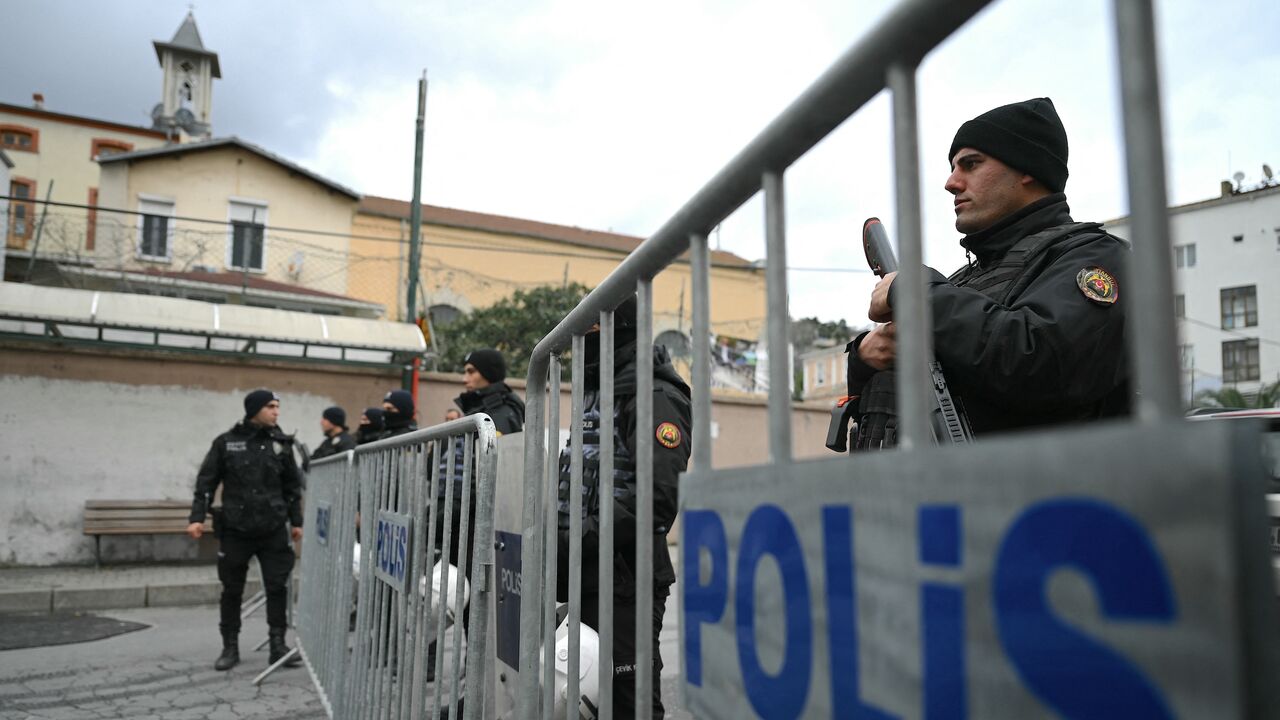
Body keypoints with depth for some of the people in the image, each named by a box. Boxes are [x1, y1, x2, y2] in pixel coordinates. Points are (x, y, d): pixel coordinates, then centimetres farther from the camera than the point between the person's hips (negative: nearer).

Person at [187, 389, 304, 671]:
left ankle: (278, 644, 13)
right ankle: (230, 647, 21)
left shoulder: (280, 443, 4)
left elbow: (292, 486, 9)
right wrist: (197, 517, -6)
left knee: (277, 587, 1)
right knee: (232, 590, 8)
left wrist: (296, 521, 8)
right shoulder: (226, 442, 0)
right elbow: (206, 482, 2)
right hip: (235, 530, -1)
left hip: (273, 530, 1)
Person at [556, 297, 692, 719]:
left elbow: (655, 494, -23)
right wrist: (558, 536, 12)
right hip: (587, 575, 9)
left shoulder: (655, 397, -11)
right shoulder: (595, 392, 20)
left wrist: (580, 539, -22)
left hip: (625, 578, -9)